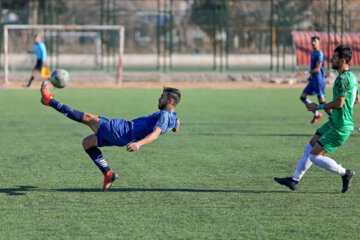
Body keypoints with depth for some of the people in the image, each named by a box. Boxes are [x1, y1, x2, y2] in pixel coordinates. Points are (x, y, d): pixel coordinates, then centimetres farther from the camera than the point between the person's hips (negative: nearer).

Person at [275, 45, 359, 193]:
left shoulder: (343, 79, -20)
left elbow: (339, 103, -25)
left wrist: (318, 107, -13)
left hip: (340, 128, -10)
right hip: (333, 123, 10)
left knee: (315, 156, -9)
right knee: (310, 147, 14)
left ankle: (345, 174, 2)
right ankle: (294, 180, 20)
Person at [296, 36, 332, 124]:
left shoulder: (319, 54, -16)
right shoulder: (313, 53, 12)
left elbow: (317, 69, -22)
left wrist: (305, 73, -27)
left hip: (319, 80, -10)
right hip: (313, 79, 10)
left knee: (321, 101, -9)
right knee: (303, 97, 10)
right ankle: (316, 114, 19)